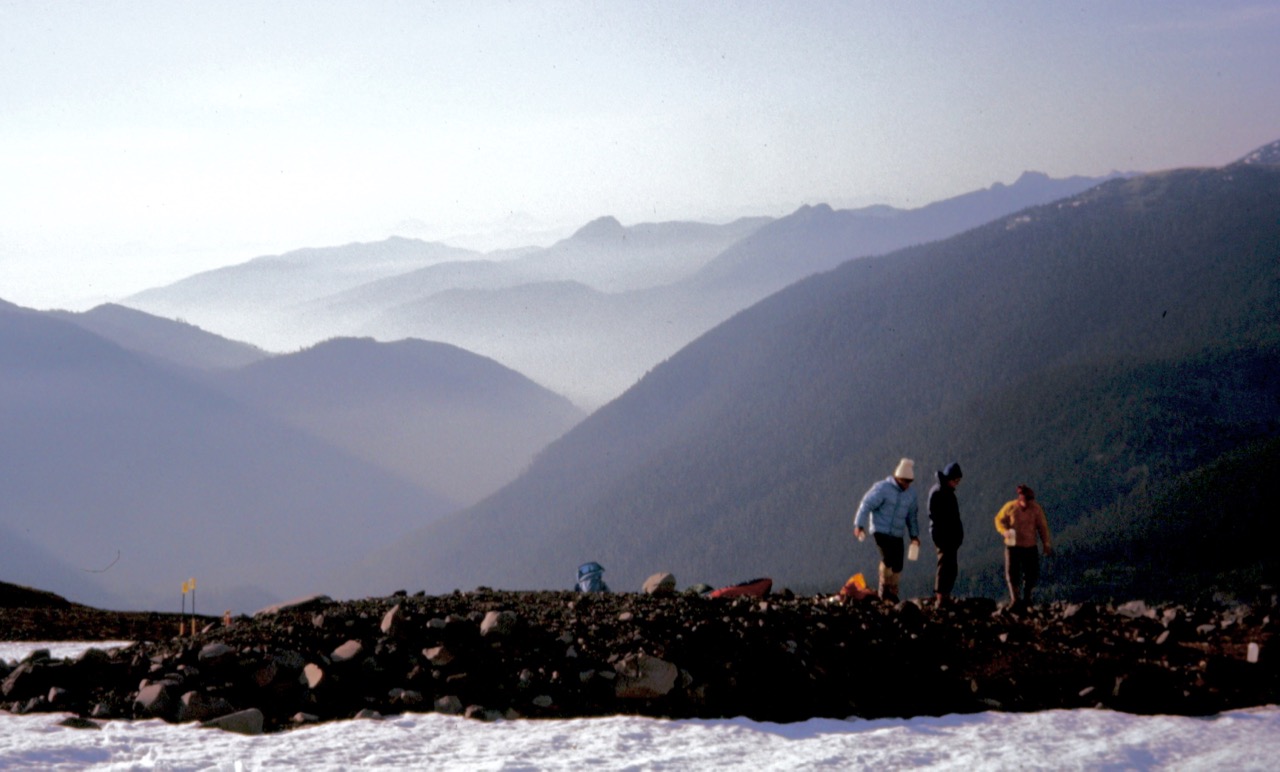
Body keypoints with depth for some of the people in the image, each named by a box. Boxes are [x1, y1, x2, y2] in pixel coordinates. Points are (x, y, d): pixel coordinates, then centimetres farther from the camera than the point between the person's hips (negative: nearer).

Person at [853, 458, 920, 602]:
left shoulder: (910, 494, 9)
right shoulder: (883, 488, -11)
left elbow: (912, 516, 20)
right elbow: (866, 505, -12)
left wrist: (914, 535, 15)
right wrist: (859, 525, -20)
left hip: (897, 535, 6)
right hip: (881, 531, -6)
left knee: (897, 565, 1)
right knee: (888, 558, -22)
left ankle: (892, 593, 13)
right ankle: (884, 588, -7)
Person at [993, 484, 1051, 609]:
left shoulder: (1036, 509, -5)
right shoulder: (1010, 507, -9)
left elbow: (1042, 526, 1)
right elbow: (999, 519, 3)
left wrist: (1046, 544, -1)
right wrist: (1004, 531, -17)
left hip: (1030, 546, 1)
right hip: (1013, 545, -1)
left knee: (1032, 573, 1)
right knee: (1012, 572, -8)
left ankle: (1027, 598, 20)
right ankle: (1015, 599, -4)